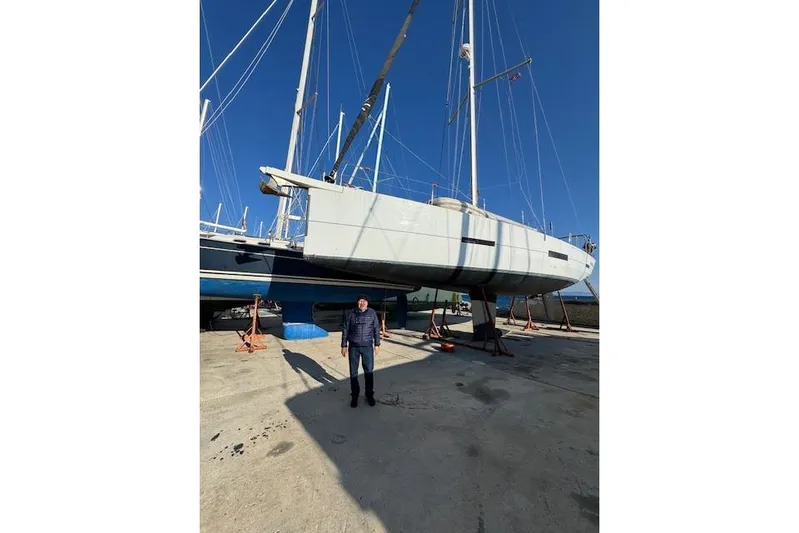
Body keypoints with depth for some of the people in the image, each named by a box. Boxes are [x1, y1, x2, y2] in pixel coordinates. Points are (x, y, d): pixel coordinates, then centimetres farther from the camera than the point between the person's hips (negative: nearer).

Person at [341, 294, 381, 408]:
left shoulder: (372, 313, -5)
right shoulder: (350, 313, -7)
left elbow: (376, 329, 1)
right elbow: (345, 330, -1)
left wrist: (377, 344, 2)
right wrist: (344, 346, -1)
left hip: (368, 347, 0)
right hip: (353, 347, 0)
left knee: (369, 371, 10)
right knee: (353, 372, 11)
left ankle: (369, 394, 30)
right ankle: (355, 395, 30)